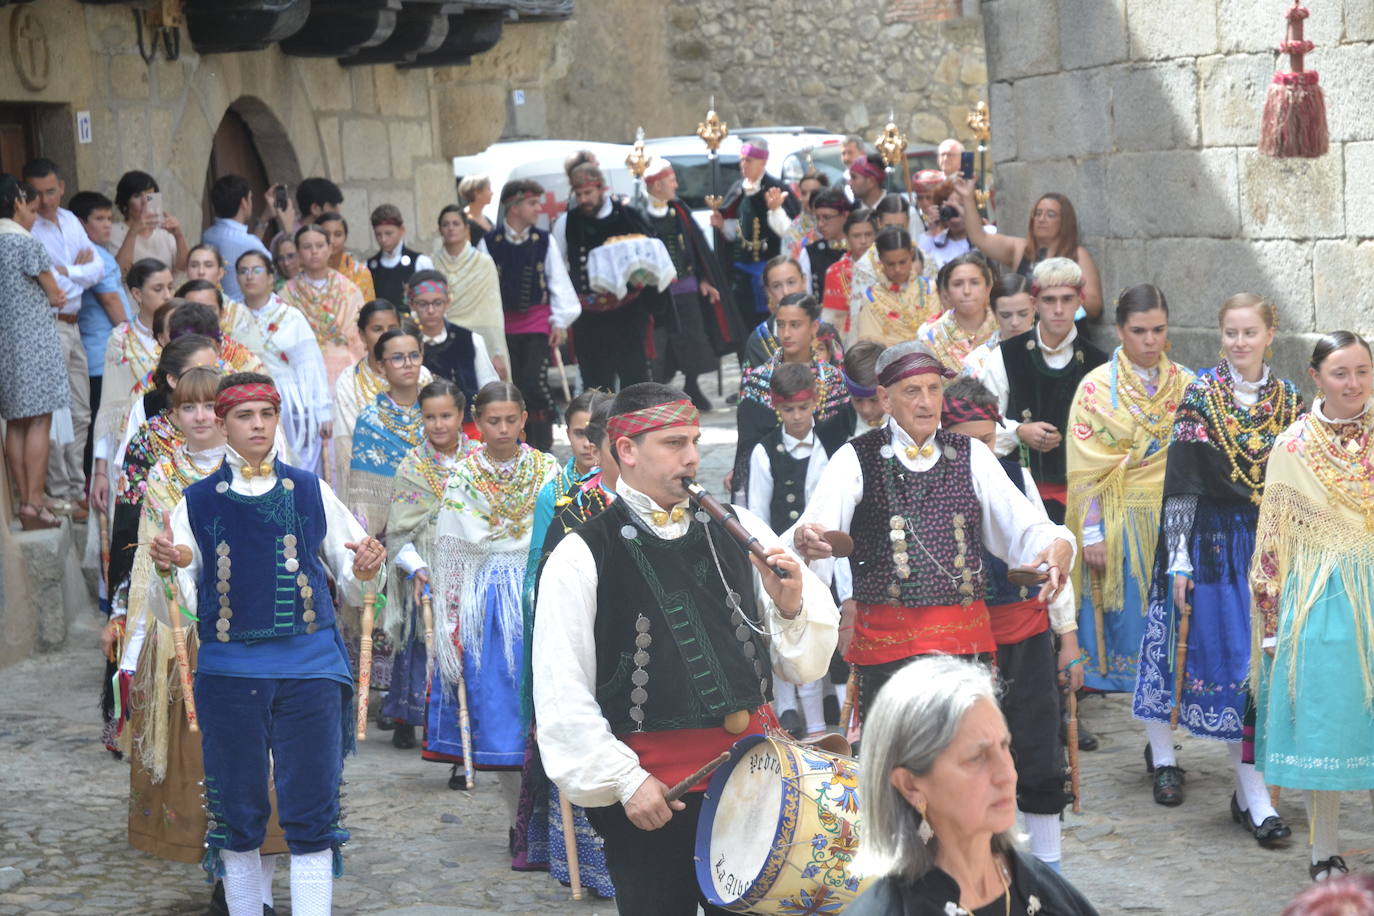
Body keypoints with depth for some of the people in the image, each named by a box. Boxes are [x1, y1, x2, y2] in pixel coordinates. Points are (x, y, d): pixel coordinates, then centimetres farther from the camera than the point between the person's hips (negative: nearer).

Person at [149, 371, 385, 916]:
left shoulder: (311, 493, 8)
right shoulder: (197, 503, 6)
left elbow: (351, 588, 12)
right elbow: (174, 610, 3)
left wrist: (365, 571, -11)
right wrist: (166, 567, -18)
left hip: (310, 668, 0)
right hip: (229, 672, 0)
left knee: (312, 815, -2)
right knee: (237, 815, 7)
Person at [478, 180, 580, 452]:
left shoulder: (545, 241, 2)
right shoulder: (489, 243, -1)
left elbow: (558, 282, 4)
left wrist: (560, 322, -1)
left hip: (538, 322, -1)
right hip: (505, 324, 1)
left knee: (534, 383, -12)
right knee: (513, 386, 5)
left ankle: (543, 446, -2)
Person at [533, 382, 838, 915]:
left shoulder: (739, 530, 4)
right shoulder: (581, 559, -6)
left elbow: (804, 666, 7)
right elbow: (563, 696, -7)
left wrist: (793, 607, -12)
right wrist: (624, 781, -10)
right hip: (647, 792, -3)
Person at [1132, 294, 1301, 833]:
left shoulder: (1289, 402, 6)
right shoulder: (1200, 395, -4)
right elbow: (1180, 483, -5)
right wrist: (1179, 559, -10)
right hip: (1214, 541, -3)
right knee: (1233, 660, -5)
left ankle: (1250, 792, 12)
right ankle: (1254, 796, -3)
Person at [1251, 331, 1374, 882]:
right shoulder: (1292, 447, 1)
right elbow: (1273, 538, 3)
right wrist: (1272, 617, 0)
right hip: (1320, 601, -1)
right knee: (1321, 723, 2)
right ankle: (1325, 852, 14)